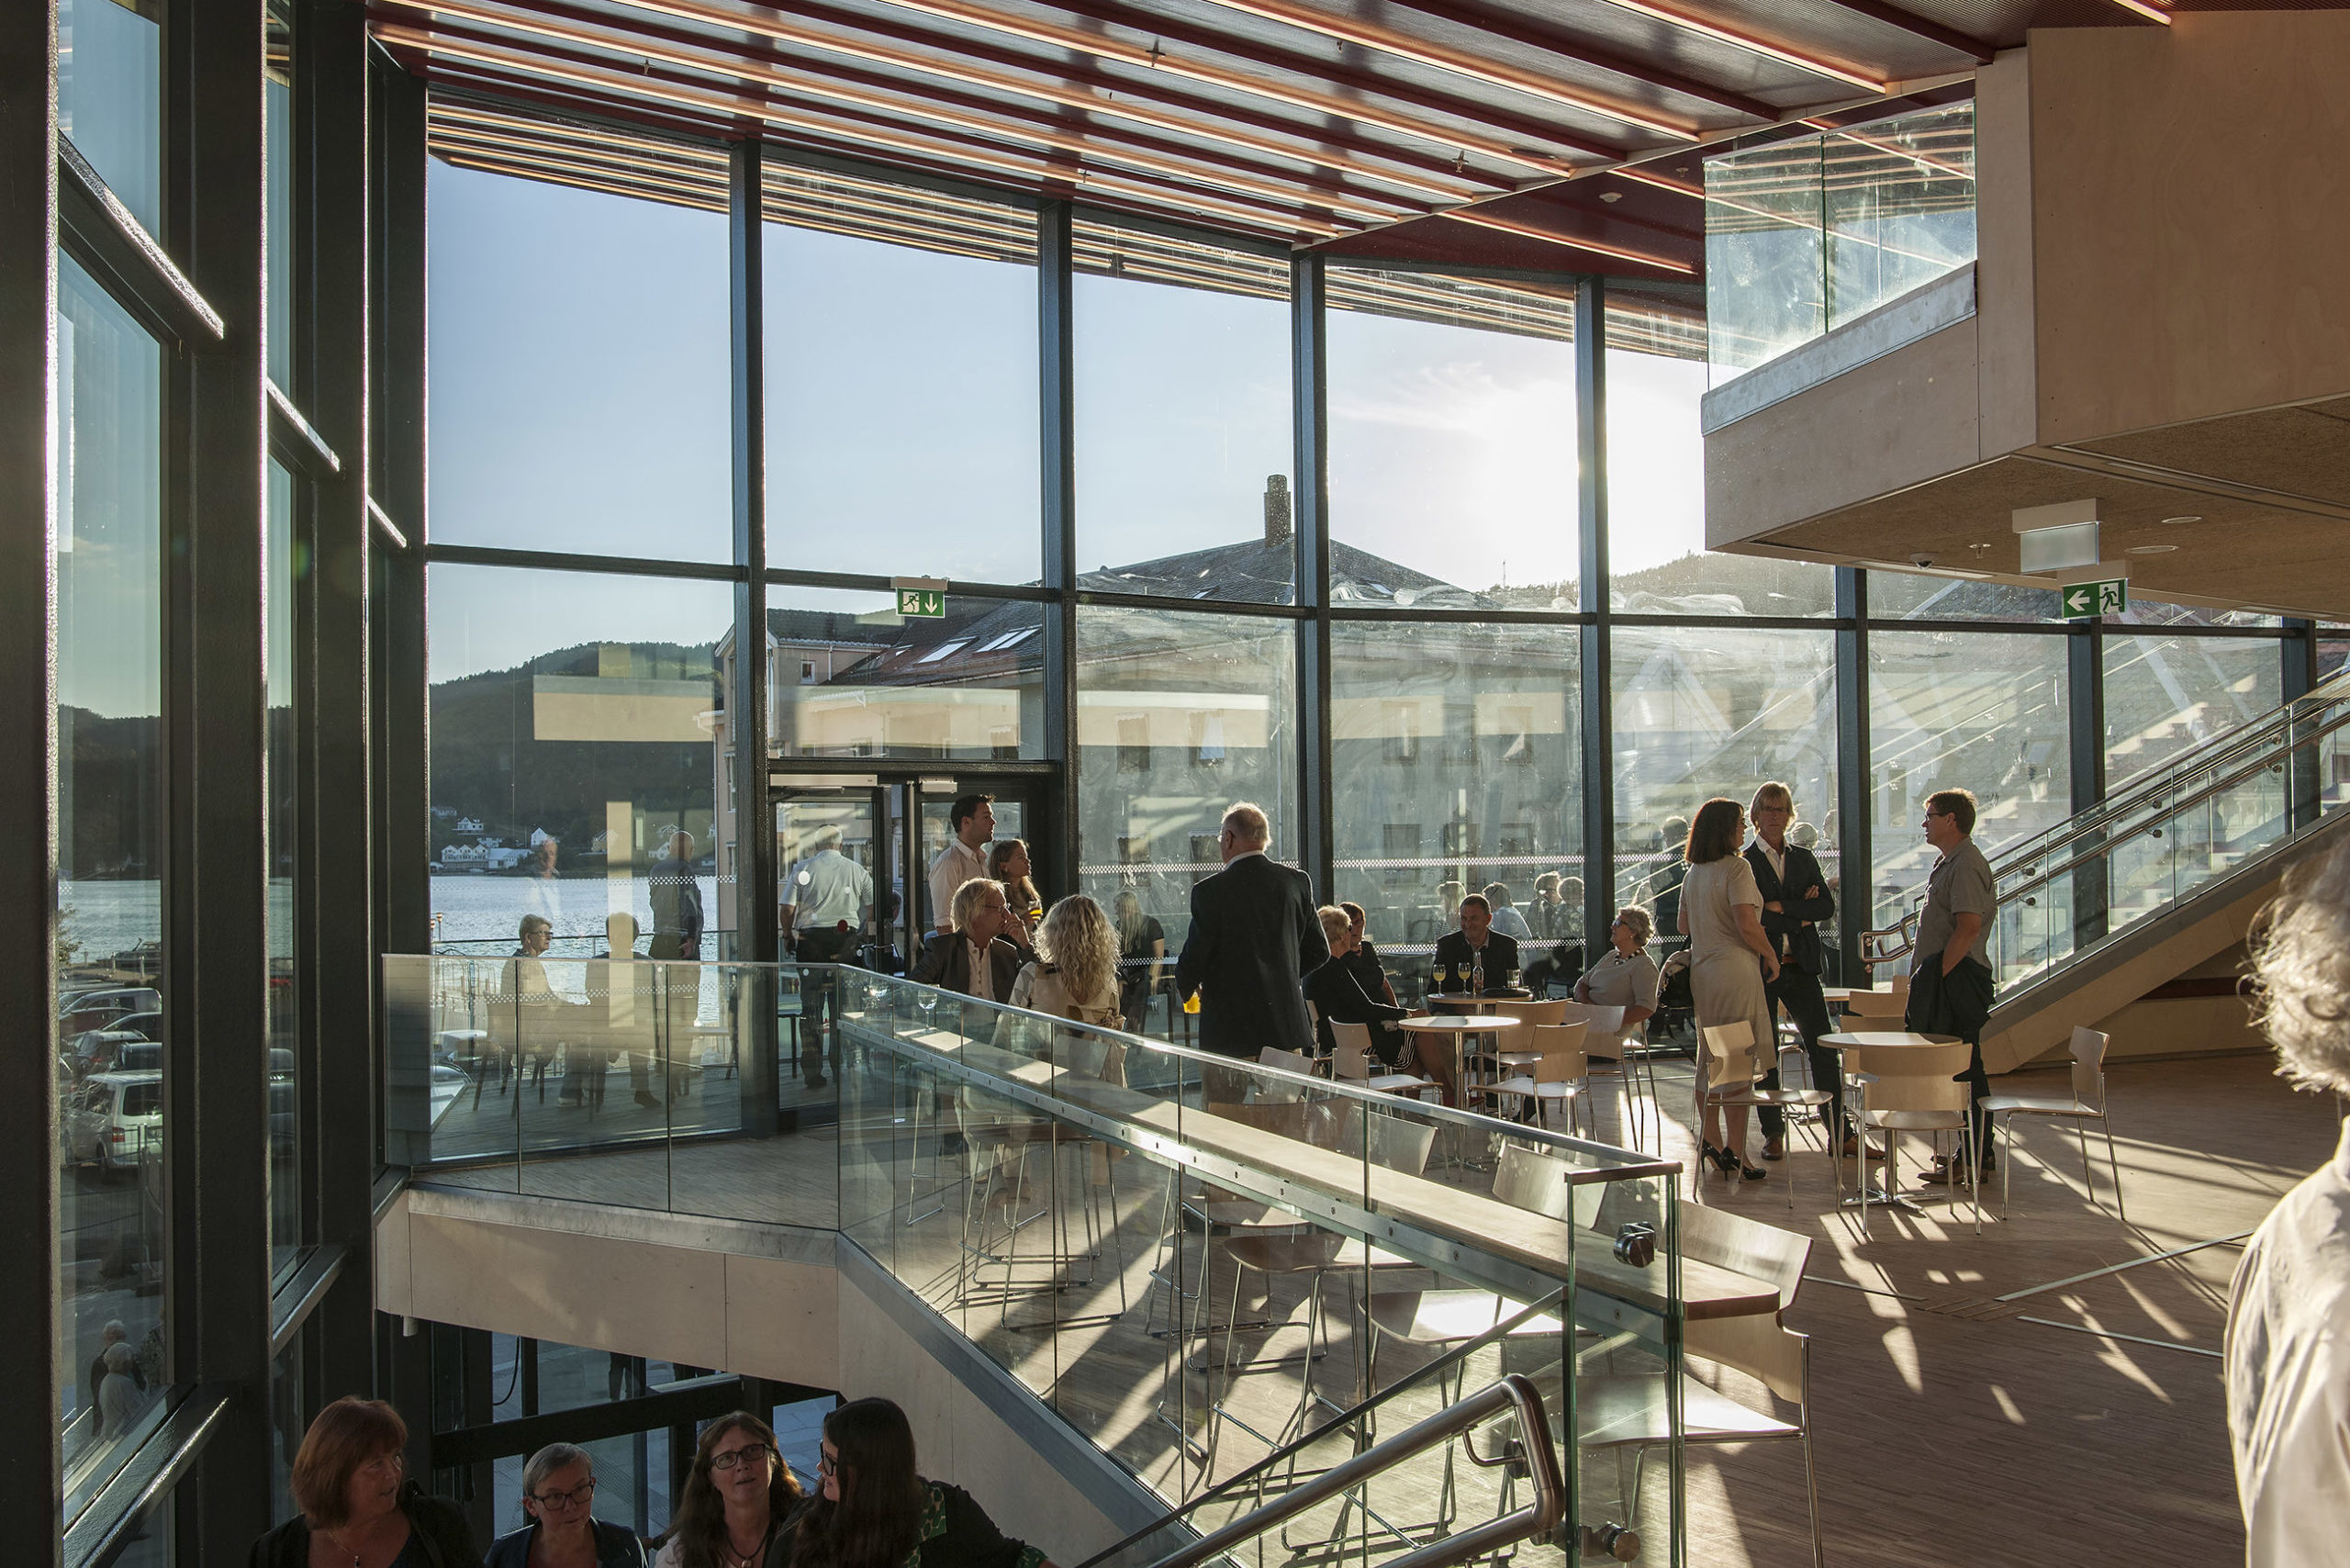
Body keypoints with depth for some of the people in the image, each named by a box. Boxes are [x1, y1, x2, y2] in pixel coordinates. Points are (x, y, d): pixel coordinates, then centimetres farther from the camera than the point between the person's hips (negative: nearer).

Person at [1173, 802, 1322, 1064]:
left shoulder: (1210, 890, -12)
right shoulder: (1297, 881, 3)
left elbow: (1194, 957, -8)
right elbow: (1319, 952, 9)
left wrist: (1184, 987, 14)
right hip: (1289, 1029, 5)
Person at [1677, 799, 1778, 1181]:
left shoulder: (1692, 872, 12)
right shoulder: (1736, 867, -12)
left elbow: (1684, 925, 19)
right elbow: (1747, 925, -19)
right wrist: (1771, 954, -5)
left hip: (1701, 968, 8)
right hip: (1735, 967, -8)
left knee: (1709, 1056, 15)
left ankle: (1711, 1137, 21)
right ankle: (1736, 1150, -1)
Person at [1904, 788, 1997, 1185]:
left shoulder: (1966, 865, -15)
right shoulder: (1949, 863, 19)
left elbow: (1968, 928, -23)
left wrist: (1938, 976, -21)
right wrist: (1926, 982, 19)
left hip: (1957, 980, -11)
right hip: (1947, 979, 11)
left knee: (1962, 1067, -7)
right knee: (1959, 1066, 13)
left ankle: (1972, 1160, -3)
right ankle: (1975, 1153, 20)